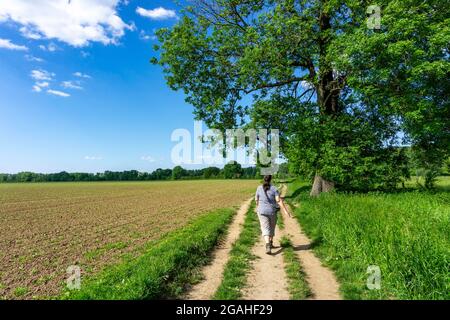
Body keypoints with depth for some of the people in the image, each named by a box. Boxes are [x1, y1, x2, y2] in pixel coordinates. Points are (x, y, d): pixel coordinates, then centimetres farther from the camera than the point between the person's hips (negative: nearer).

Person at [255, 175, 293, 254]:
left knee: (265, 229, -4)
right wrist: (286, 211, -19)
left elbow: (256, 199, 10)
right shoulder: (274, 189, -9)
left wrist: (258, 206, 32)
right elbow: (279, 201, -18)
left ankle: (268, 245, -24)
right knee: (271, 227, 22)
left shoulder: (259, 188, -3)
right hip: (272, 211, 0)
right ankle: (271, 243, 37)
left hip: (262, 211, 0)